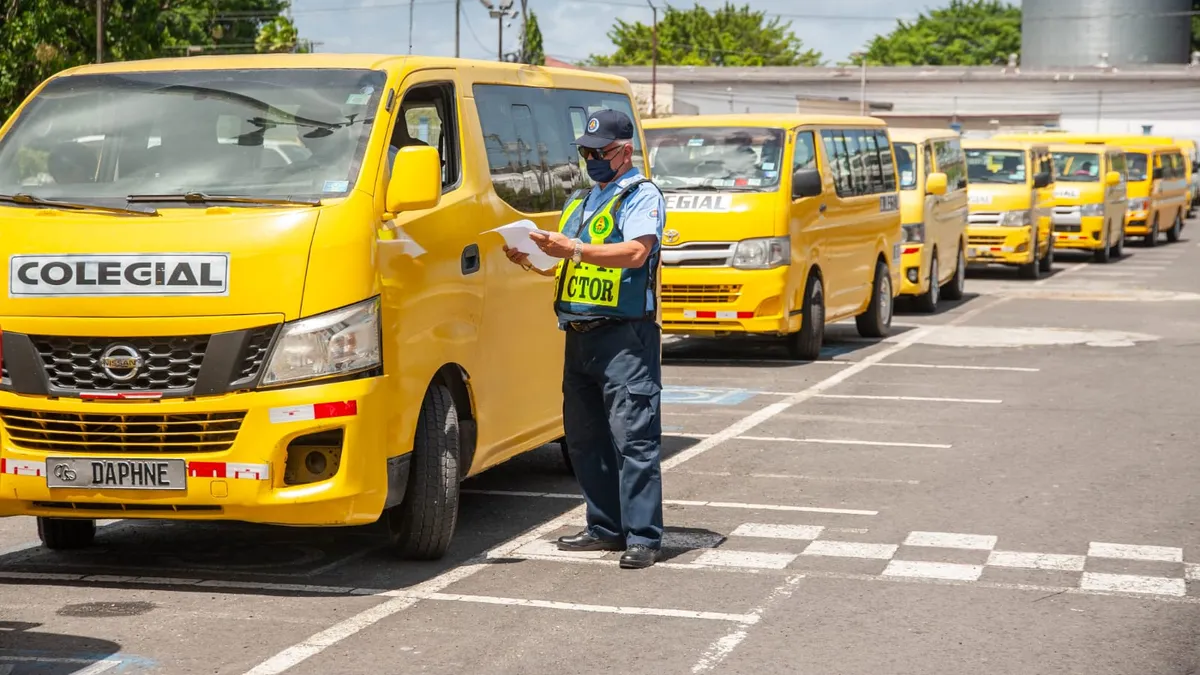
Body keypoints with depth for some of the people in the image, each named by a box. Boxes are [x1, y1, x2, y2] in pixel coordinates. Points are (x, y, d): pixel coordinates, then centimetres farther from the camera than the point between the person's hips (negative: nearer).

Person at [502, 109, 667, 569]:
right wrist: (532, 260, 7)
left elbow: (636, 252, -19)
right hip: (579, 335, 8)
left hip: (625, 336, -8)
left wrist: (574, 249, -27)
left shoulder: (642, 196, -2)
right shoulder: (579, 201, 23)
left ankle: (643, 537, -11)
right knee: (584, 438, 10)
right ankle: (606, 528, 17)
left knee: (633, 438, -10)